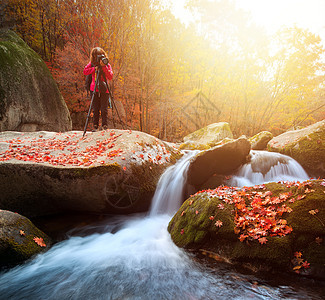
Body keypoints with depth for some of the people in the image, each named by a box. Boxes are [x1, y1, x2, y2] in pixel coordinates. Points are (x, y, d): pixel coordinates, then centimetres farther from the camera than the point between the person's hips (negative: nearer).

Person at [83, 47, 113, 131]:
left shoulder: (107, 64, 0)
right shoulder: (92, 63, 7)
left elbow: (110, 77, -12)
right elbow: (85, 71, -2)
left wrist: (104, 67, -21)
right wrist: (94, 68, -12)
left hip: (104, 90, -2)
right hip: (94, 89, 2)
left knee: (104, 110, -4)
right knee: (95, 109, 4)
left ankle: (104, 126, 7)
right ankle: (95, 126, 13)